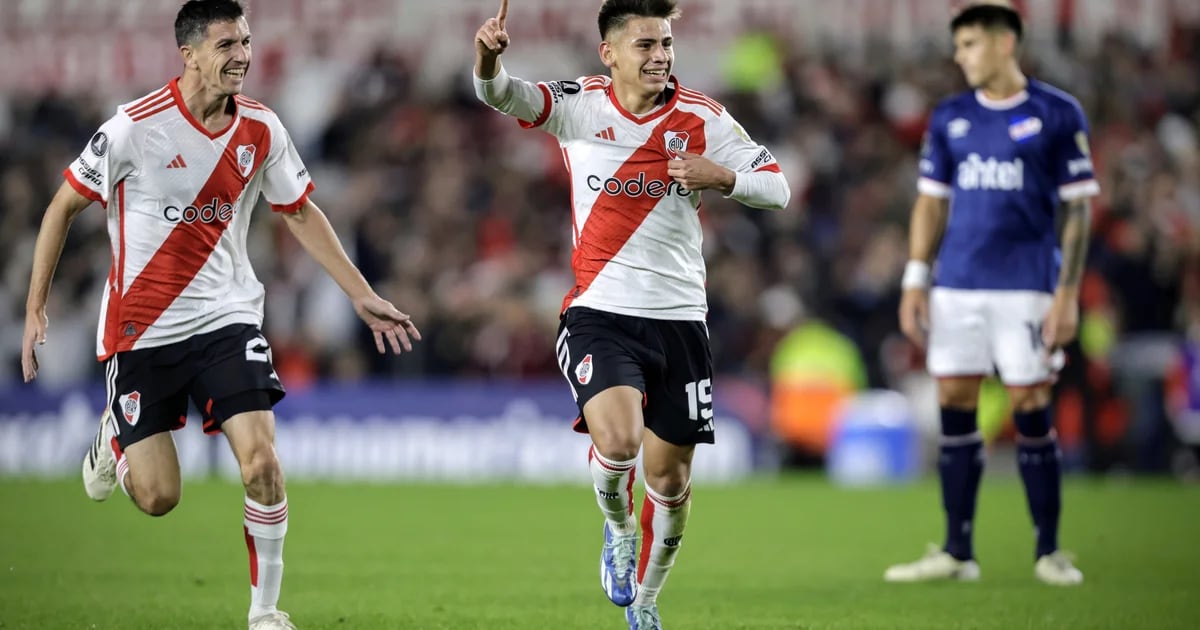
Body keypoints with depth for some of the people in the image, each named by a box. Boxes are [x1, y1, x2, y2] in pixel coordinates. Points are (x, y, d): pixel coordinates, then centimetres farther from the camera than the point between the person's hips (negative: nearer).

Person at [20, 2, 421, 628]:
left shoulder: (261, 130, -2)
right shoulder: (136, 126, -15)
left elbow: (301, 213, 13)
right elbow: (64, 206, -4)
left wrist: (362, 296, 9)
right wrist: (35, 309, -7)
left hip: (226, 316, 3)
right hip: (141, 328, -3)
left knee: (261, 462, -16)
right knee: (156, 497, -2)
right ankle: (114, 436, 34)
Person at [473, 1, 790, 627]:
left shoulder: (702, 118, -1)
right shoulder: (579, 105, -3)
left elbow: (776, 188, 2)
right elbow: (501, 94, -18)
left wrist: (722, 177, -19)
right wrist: (488, 58, -41)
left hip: (679, 318, 2)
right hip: (599, 314, -2)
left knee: (670, 480, 6)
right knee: (617, 440, -26)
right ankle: (616, 529, 8)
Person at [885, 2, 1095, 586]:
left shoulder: (1058, 115, -1)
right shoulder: (949, 118, 11)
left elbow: (1078, 210, -1)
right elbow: (931, 202, 15)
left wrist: (1067, 294, -8)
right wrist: (915, 279, 6)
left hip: (1026, 287, -4)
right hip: (956, 286, 4)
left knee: (1031, 412, -4)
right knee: (954, 407, 2)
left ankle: (1048, 550, 6)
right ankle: (958, 551, 8)